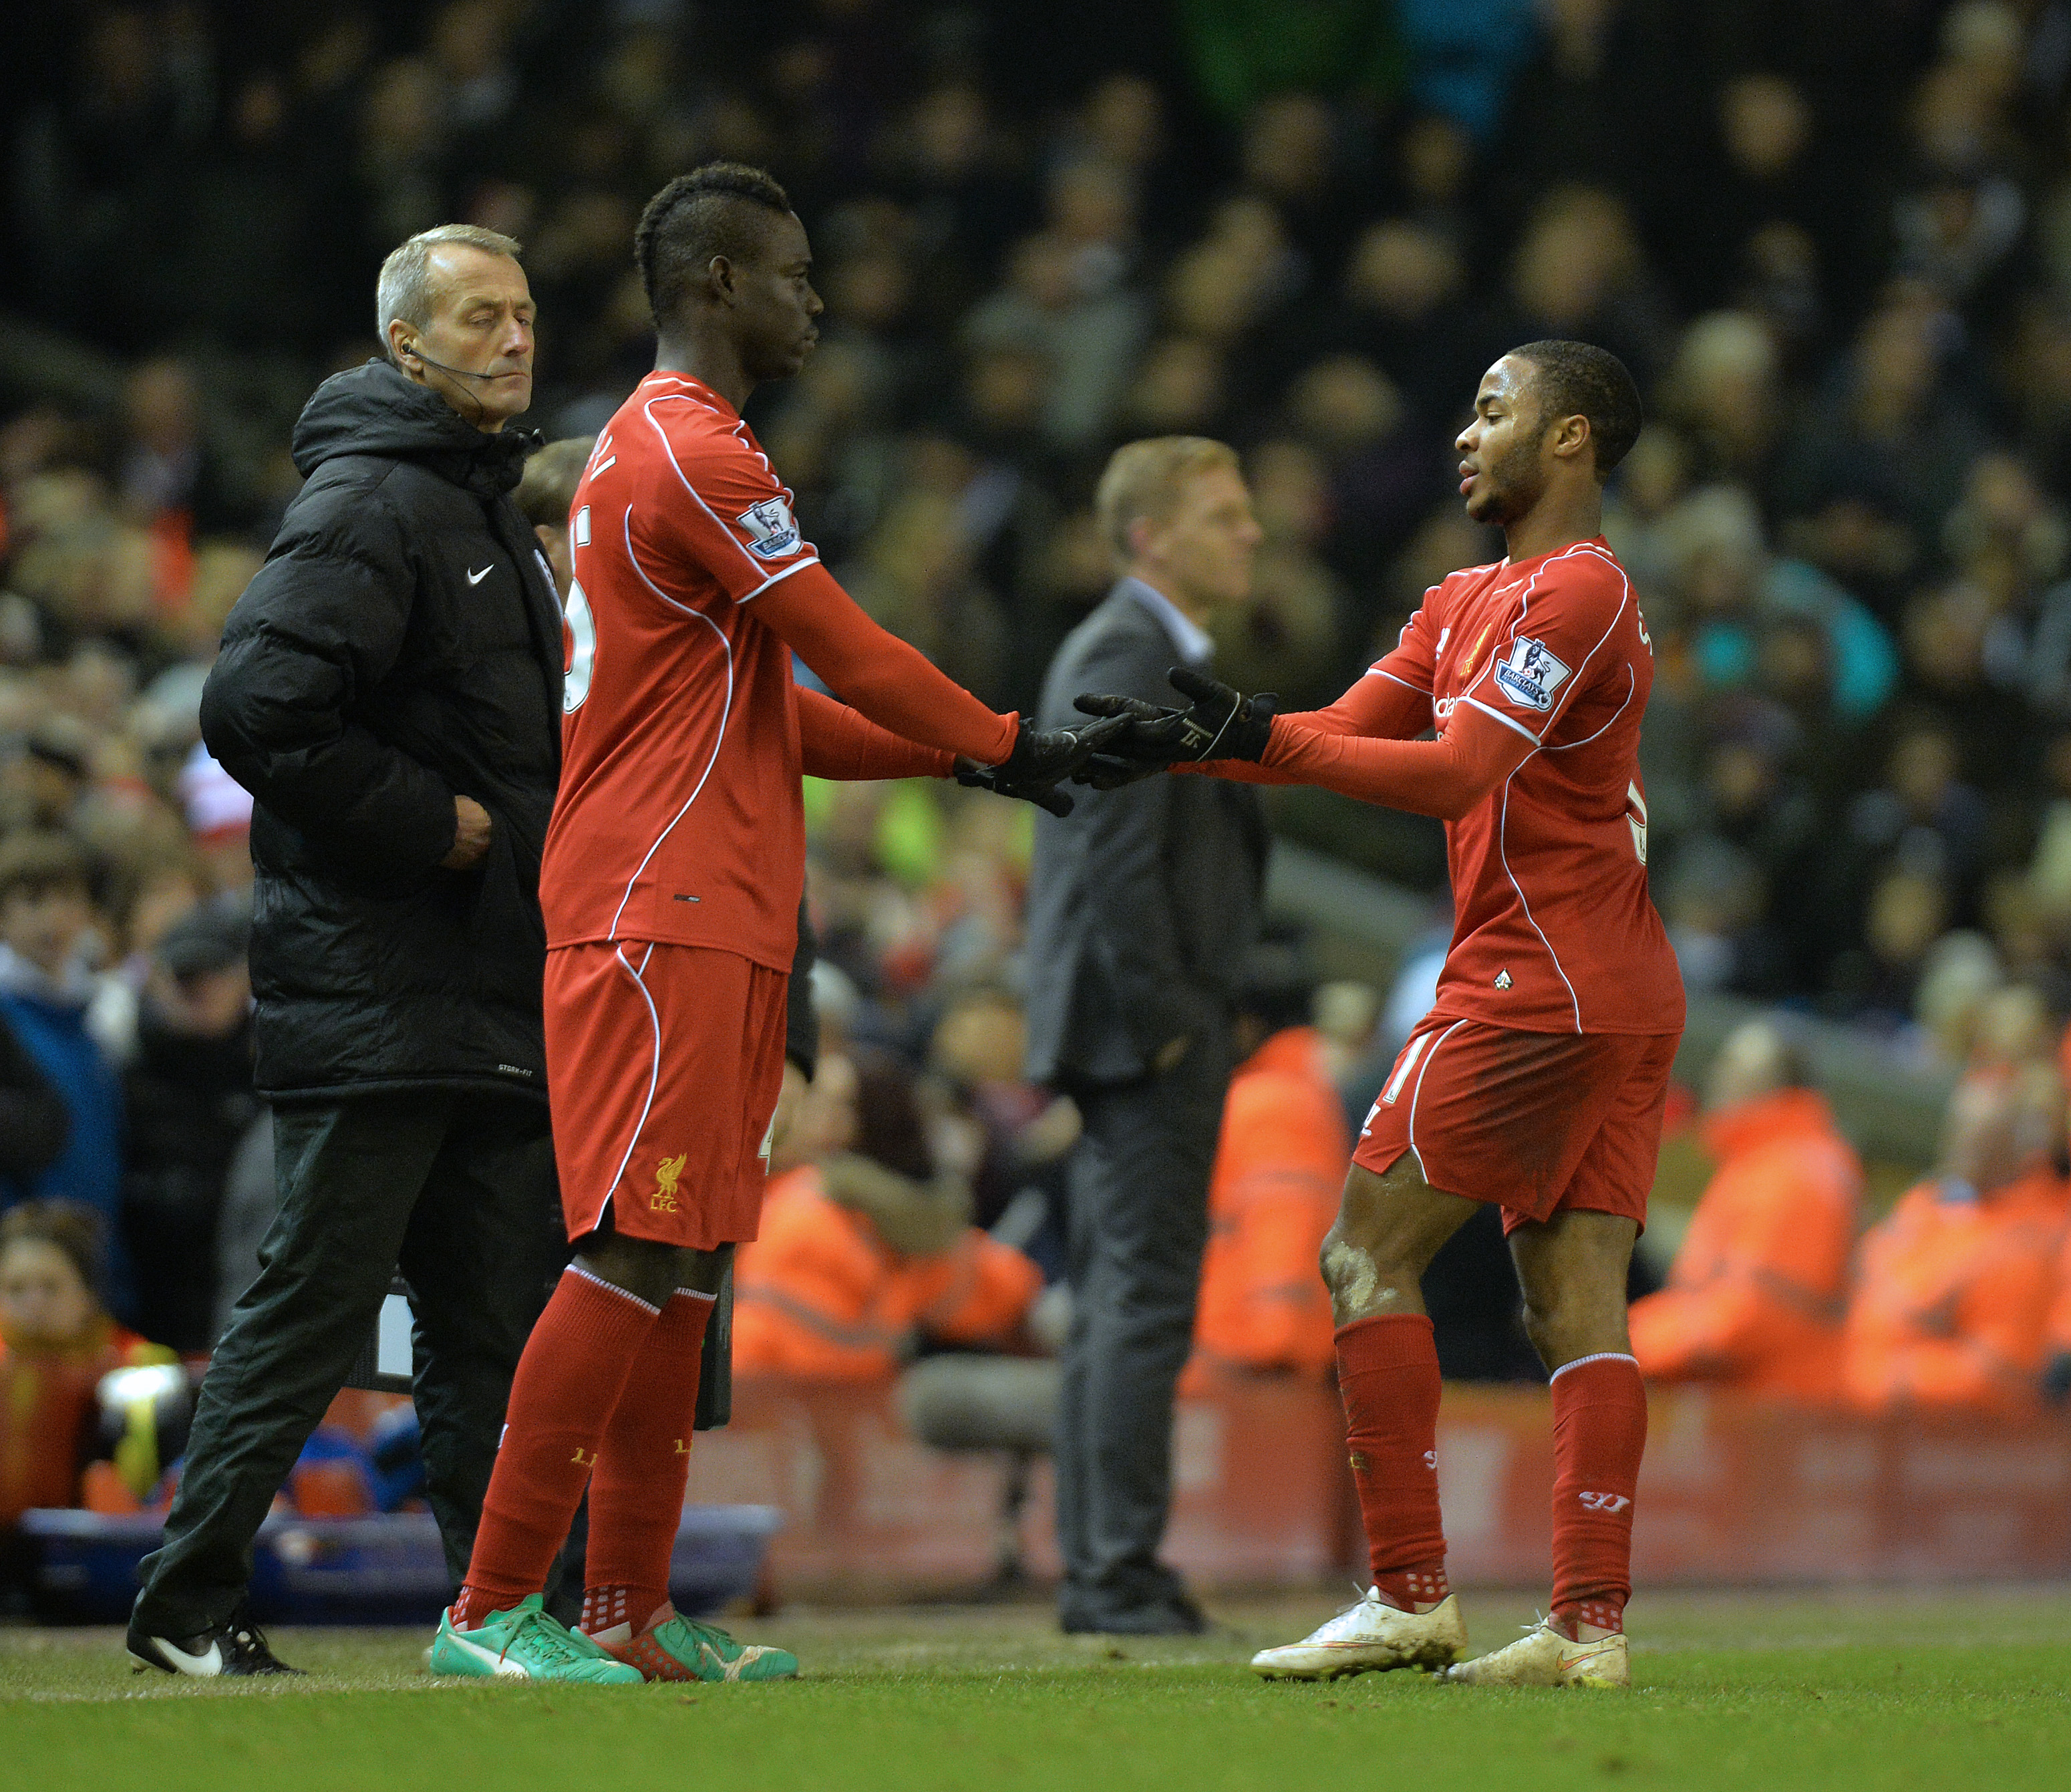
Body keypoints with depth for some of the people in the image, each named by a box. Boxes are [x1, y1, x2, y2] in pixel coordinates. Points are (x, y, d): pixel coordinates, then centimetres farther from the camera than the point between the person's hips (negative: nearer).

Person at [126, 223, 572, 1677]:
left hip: (494, 995, 9)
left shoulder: (496, 510, 20)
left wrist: (509, 825, 10)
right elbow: (259, 709, -22)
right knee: (317, 1299, -6)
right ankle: (191, 1598, 1)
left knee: (503, 1310, 8)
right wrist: (429, 820, -16)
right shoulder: (368, 500, -11)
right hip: (370, 995, -9)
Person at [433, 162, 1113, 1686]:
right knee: (639, 1252, -13)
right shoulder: (693, 456, -11)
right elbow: (852, 658, -11)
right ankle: (494, 1608, -13)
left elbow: (772, 714, 25)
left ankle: (634, 1614, 12)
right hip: (665, 916, -11)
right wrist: (1008, 748, 2)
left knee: (682, 1265, 10)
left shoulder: (660, 449, 22)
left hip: (711, 918, 11)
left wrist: (962, 757, 18)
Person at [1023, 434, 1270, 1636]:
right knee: (1145, 1300, -10)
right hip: (1149, 1033, -11)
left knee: (1117, 1303, 11)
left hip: (1153, 1034, 11)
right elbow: (1119, 858, -20)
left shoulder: (1154, 656, 20)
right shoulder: (1128, 658, -13)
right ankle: (1119, 1577, -10)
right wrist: (1165, 1019, -20)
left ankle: (1100, 1575, 14)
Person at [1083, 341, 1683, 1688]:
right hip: (1627, 999, 9)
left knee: (1370, 1258, -5)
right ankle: (1592, 1624, -1)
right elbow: (1350, 735, 16)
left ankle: (1412, 1597, -7)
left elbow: (1455, 772, -19)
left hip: (1531, 987, -9)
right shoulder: (1468, 603, 19)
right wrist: (1186, 746, 6)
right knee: (1578, 1307, 3)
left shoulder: (1574, 591, -10)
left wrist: (1261, 737, -20)